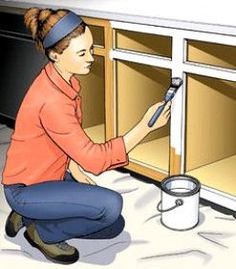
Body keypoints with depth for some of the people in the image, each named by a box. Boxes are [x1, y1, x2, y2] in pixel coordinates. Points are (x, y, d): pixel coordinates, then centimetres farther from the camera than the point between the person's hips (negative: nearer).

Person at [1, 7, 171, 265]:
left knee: (114, 226, 8)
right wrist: (145, 126, -33)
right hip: (25, 190, -9)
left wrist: (73, 166, -3)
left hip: (52, 175, 9)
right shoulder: (51, 100, -33)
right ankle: (44, 234, -1)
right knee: (111, 204, -25)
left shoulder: (64, 79, -3)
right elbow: (94, 159, -31)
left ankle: (29, 217, 15)